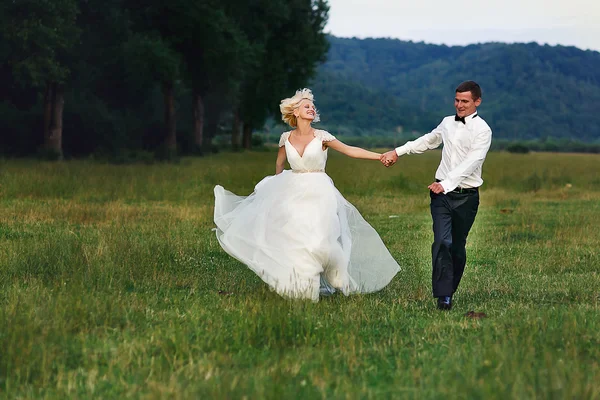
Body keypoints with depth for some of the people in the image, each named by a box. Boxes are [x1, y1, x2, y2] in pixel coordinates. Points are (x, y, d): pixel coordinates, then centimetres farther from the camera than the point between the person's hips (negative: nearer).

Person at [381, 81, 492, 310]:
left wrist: (447, 183, -30)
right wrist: (398, 152, 24)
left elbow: (470, 163, -19)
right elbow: (427, 141, 28)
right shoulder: (448, 123, 10)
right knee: (442, 242, -14)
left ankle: (449, 291, 23)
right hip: (442, 193, 3)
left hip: (466, 196, -3)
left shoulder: (482, 130, -8)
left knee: (457, 246, 6)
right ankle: (443, 296, -18)